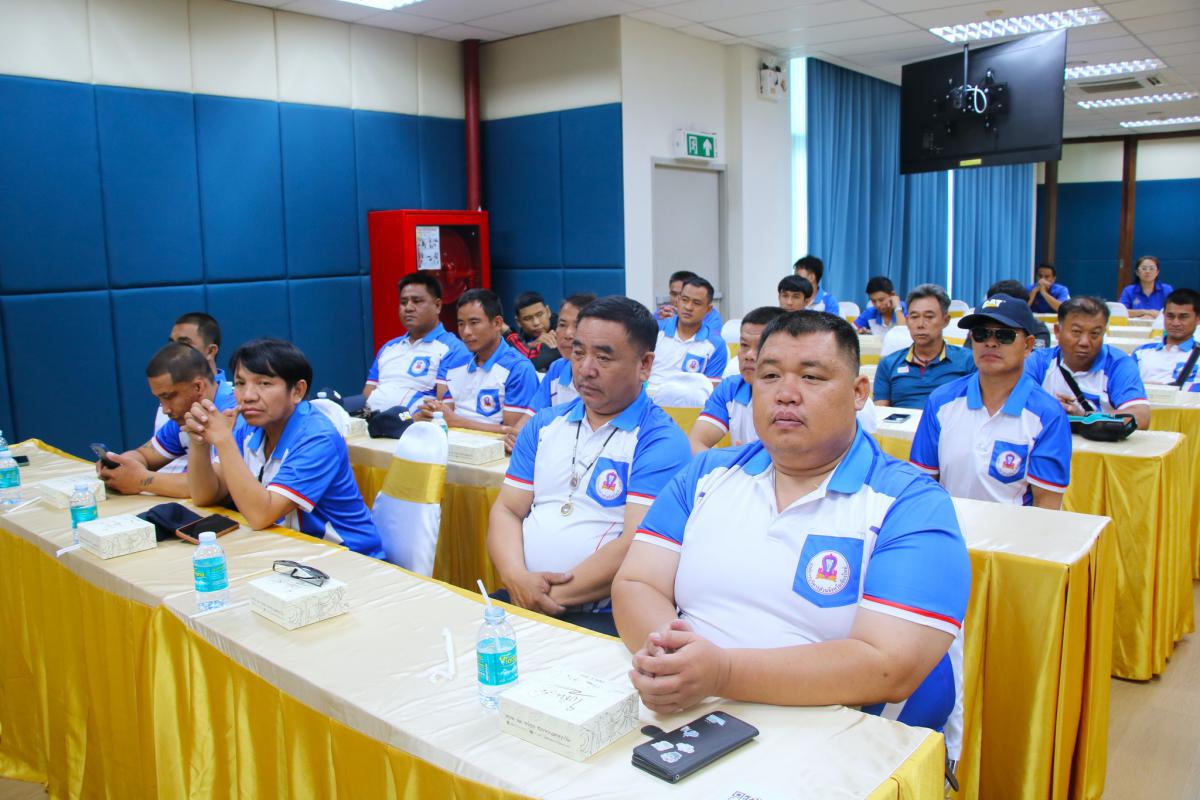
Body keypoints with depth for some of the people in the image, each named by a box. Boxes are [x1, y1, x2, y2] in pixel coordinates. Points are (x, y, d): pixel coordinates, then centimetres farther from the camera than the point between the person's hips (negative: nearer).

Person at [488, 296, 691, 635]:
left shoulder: (661, 441, -5)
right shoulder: (544, 425, 15)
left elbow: (638, 544, -14)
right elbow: (507, 510, 10)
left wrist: (555, 596, -13)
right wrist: (516, 578, -9)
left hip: (603, 616, -5)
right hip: (520, 598, 6)